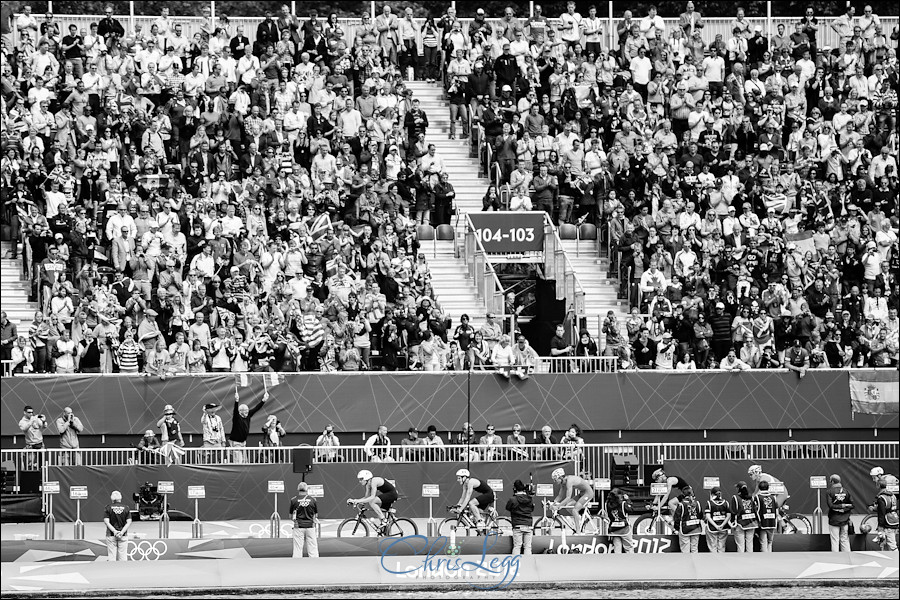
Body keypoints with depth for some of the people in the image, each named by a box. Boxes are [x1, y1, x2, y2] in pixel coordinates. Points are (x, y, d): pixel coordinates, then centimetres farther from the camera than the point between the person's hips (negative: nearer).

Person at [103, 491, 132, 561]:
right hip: (123, 535, 1)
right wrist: (122, 532, -11)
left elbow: (106, 522, -9)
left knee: (111, 555, 1)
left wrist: (114, 531, -15)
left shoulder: (108, 508, 0)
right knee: (123, 555, 4)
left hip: (111, 534, -1)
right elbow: (129, 522, -4)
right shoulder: (126, 508, 4)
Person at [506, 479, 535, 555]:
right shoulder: (530, 499, 4)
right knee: (528, 547, 5)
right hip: (529, 525, 3)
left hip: (518, 526, -3)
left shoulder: (513, 500, -9)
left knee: (517, 546, -1)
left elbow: (508, 508, 5)